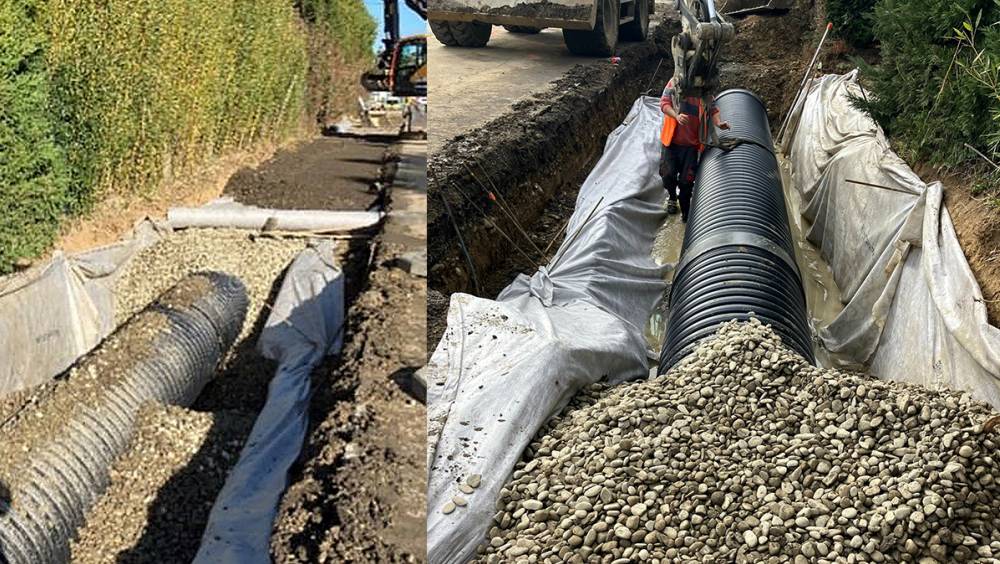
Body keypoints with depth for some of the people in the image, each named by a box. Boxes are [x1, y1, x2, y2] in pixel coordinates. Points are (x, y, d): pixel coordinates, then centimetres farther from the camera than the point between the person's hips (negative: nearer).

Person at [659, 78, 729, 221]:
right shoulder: (675, 83, -5)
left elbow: (712, 110, 4)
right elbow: (664, 103, -9)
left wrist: (718, 123, -17)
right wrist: (676, 116, -27)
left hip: (691, 143, 1)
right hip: (672, 139, -1)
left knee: (687, 180, 0)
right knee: (668, 173, -2)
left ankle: (685, 212, 18)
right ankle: (672, 197, 30)